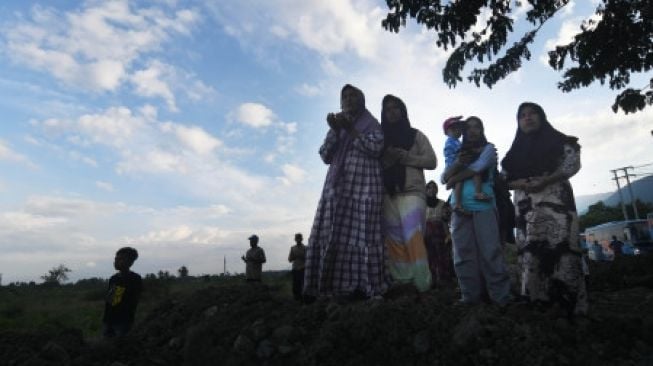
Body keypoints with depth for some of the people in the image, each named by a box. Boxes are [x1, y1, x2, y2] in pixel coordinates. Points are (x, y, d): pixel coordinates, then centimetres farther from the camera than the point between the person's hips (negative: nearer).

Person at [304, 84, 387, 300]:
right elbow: (325, 156, 12)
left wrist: (351, 130, -9)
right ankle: (340, 284, -4)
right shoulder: (337, 126, 24)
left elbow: (376, 148, -6)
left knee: (359, 232, -13)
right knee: (332, 233, -6)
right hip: (338, 185, 5)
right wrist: (335, 131, 0)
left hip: (363, 184, -4)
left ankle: (360, 285, -11)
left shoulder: (371, 124, 12)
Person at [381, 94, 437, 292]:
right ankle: (400, 284, -3)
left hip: (412, 191, -2)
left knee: (413, 237, -15)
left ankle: (422, 285, -15)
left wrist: (404, 156, -6)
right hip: (388, 194, 3)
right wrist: (386, 159, -5)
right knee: (394, 240, -5)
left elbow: (431, 161, 5)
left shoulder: (416, 135, 14)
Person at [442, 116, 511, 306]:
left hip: (484, 206, -3)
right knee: (463, 253, 0)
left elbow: (478, 166, -9)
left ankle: (501, 296, -2)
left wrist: (454, 179, 0)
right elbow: (444, 178, 9)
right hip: (460, 208, 3)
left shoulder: (488, 148, 12)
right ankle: (470, 295, 5)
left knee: (490, 252, -8)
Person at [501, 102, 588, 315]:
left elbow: (572, 164, -2)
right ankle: (539, 303, 1)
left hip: (556, 202, -3)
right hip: (526, 208, 3)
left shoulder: (558, 141, 12)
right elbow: (505, 180, 12)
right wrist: (523, 184, -10)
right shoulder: (515, 151, 20)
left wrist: (545, 181, -15)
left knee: (562, 250, -12)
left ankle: (571, 305, -8)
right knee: (531, 254, -3)